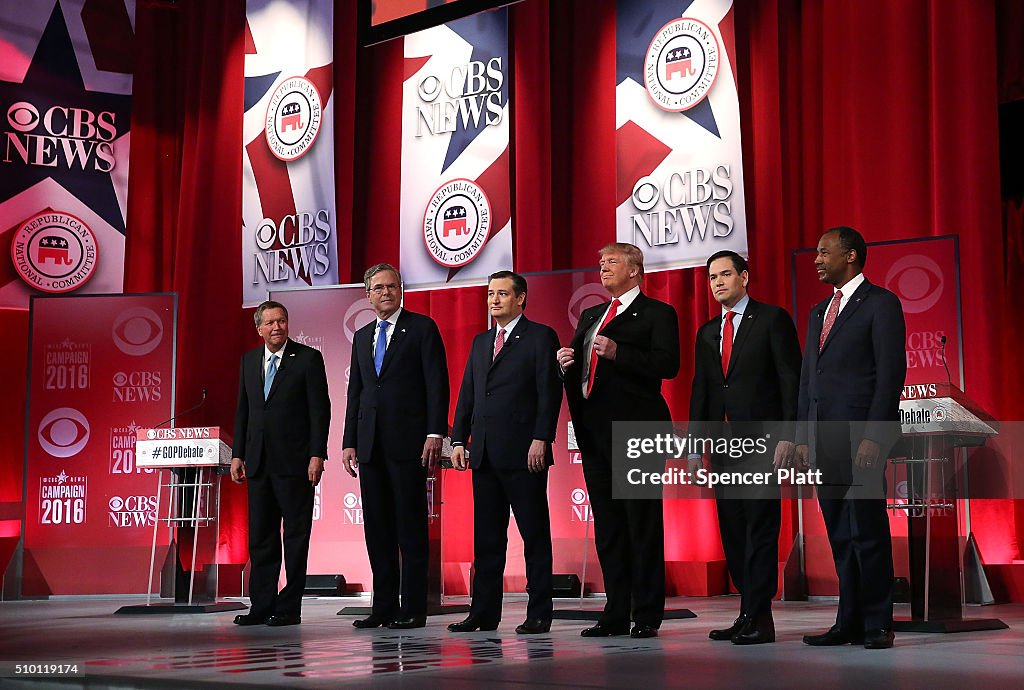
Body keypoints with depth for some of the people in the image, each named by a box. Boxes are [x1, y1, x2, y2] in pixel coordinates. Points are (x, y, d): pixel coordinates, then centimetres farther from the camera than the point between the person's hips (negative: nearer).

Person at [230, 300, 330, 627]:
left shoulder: (308, 358, -3)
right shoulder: (249, 360, 13)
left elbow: (320, 409, -7)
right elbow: (242, 410, 16)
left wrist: (317, 455, -13)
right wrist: (238, 454, 9)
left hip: (294, 462, -5)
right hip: (259, 462, 6)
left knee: (296, 535, 1)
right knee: (260, 537, 8)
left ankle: (290, 607, 6)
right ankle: (261, 606, 14)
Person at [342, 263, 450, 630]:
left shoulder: (422, 327, 1)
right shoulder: (362, 337, 19)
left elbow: (437, 384, -5)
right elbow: (355, 392, 19)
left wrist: (435, 434, -14)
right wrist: (349, 442, 12)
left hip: (408, 441, -6)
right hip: (370, 444, 6)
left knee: (411, 527, -3)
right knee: (377, 528, 7)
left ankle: (413, 608, 0)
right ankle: (384, 607, 13)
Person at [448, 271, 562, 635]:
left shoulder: (541, 336, 0)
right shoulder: (481, 342, 19)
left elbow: (549, 393, -8)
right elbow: (467, 395, 18)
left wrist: (541, 440, -16)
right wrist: (458, 440, 8)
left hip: (523, 454, -6)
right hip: (484, 454, 7)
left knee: (535, 535, -1)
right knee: (486, 538, 9)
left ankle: (539, 614, 4)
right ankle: (484, 613, 14)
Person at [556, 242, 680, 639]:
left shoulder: (656, 313, 1)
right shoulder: (590, 316, 22)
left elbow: (667, 364, -14)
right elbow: (578, 371, 24)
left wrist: (617, 353, -21)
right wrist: (567, 364, 2)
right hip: (595, 430, 7)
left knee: (643, 526, -3)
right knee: (607, 527, 9)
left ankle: (647, 616, 2)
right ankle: (615, 615, 14)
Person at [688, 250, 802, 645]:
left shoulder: (772, 319, 0)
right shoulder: (707, 333, 18)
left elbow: (790, 379, -6)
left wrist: (787, 436, -14)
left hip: (762, 439, -6)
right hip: (723, 442, 6)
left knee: (760, 527, -7)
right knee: (732, 529, 6)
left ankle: (758, 618, -6)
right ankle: (749, 612, 12)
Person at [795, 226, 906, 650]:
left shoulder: (880, 304, -2)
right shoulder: (819, 312, 21)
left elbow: (891, 372, -10)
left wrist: (873, 437, -17)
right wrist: (803, 437, 12)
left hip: (862, 436, -7)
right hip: (825, 440, 7)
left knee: (868, 532, -4)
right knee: (840, 536, 8)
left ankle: (878, 625, 4)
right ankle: (849, 623, 13)